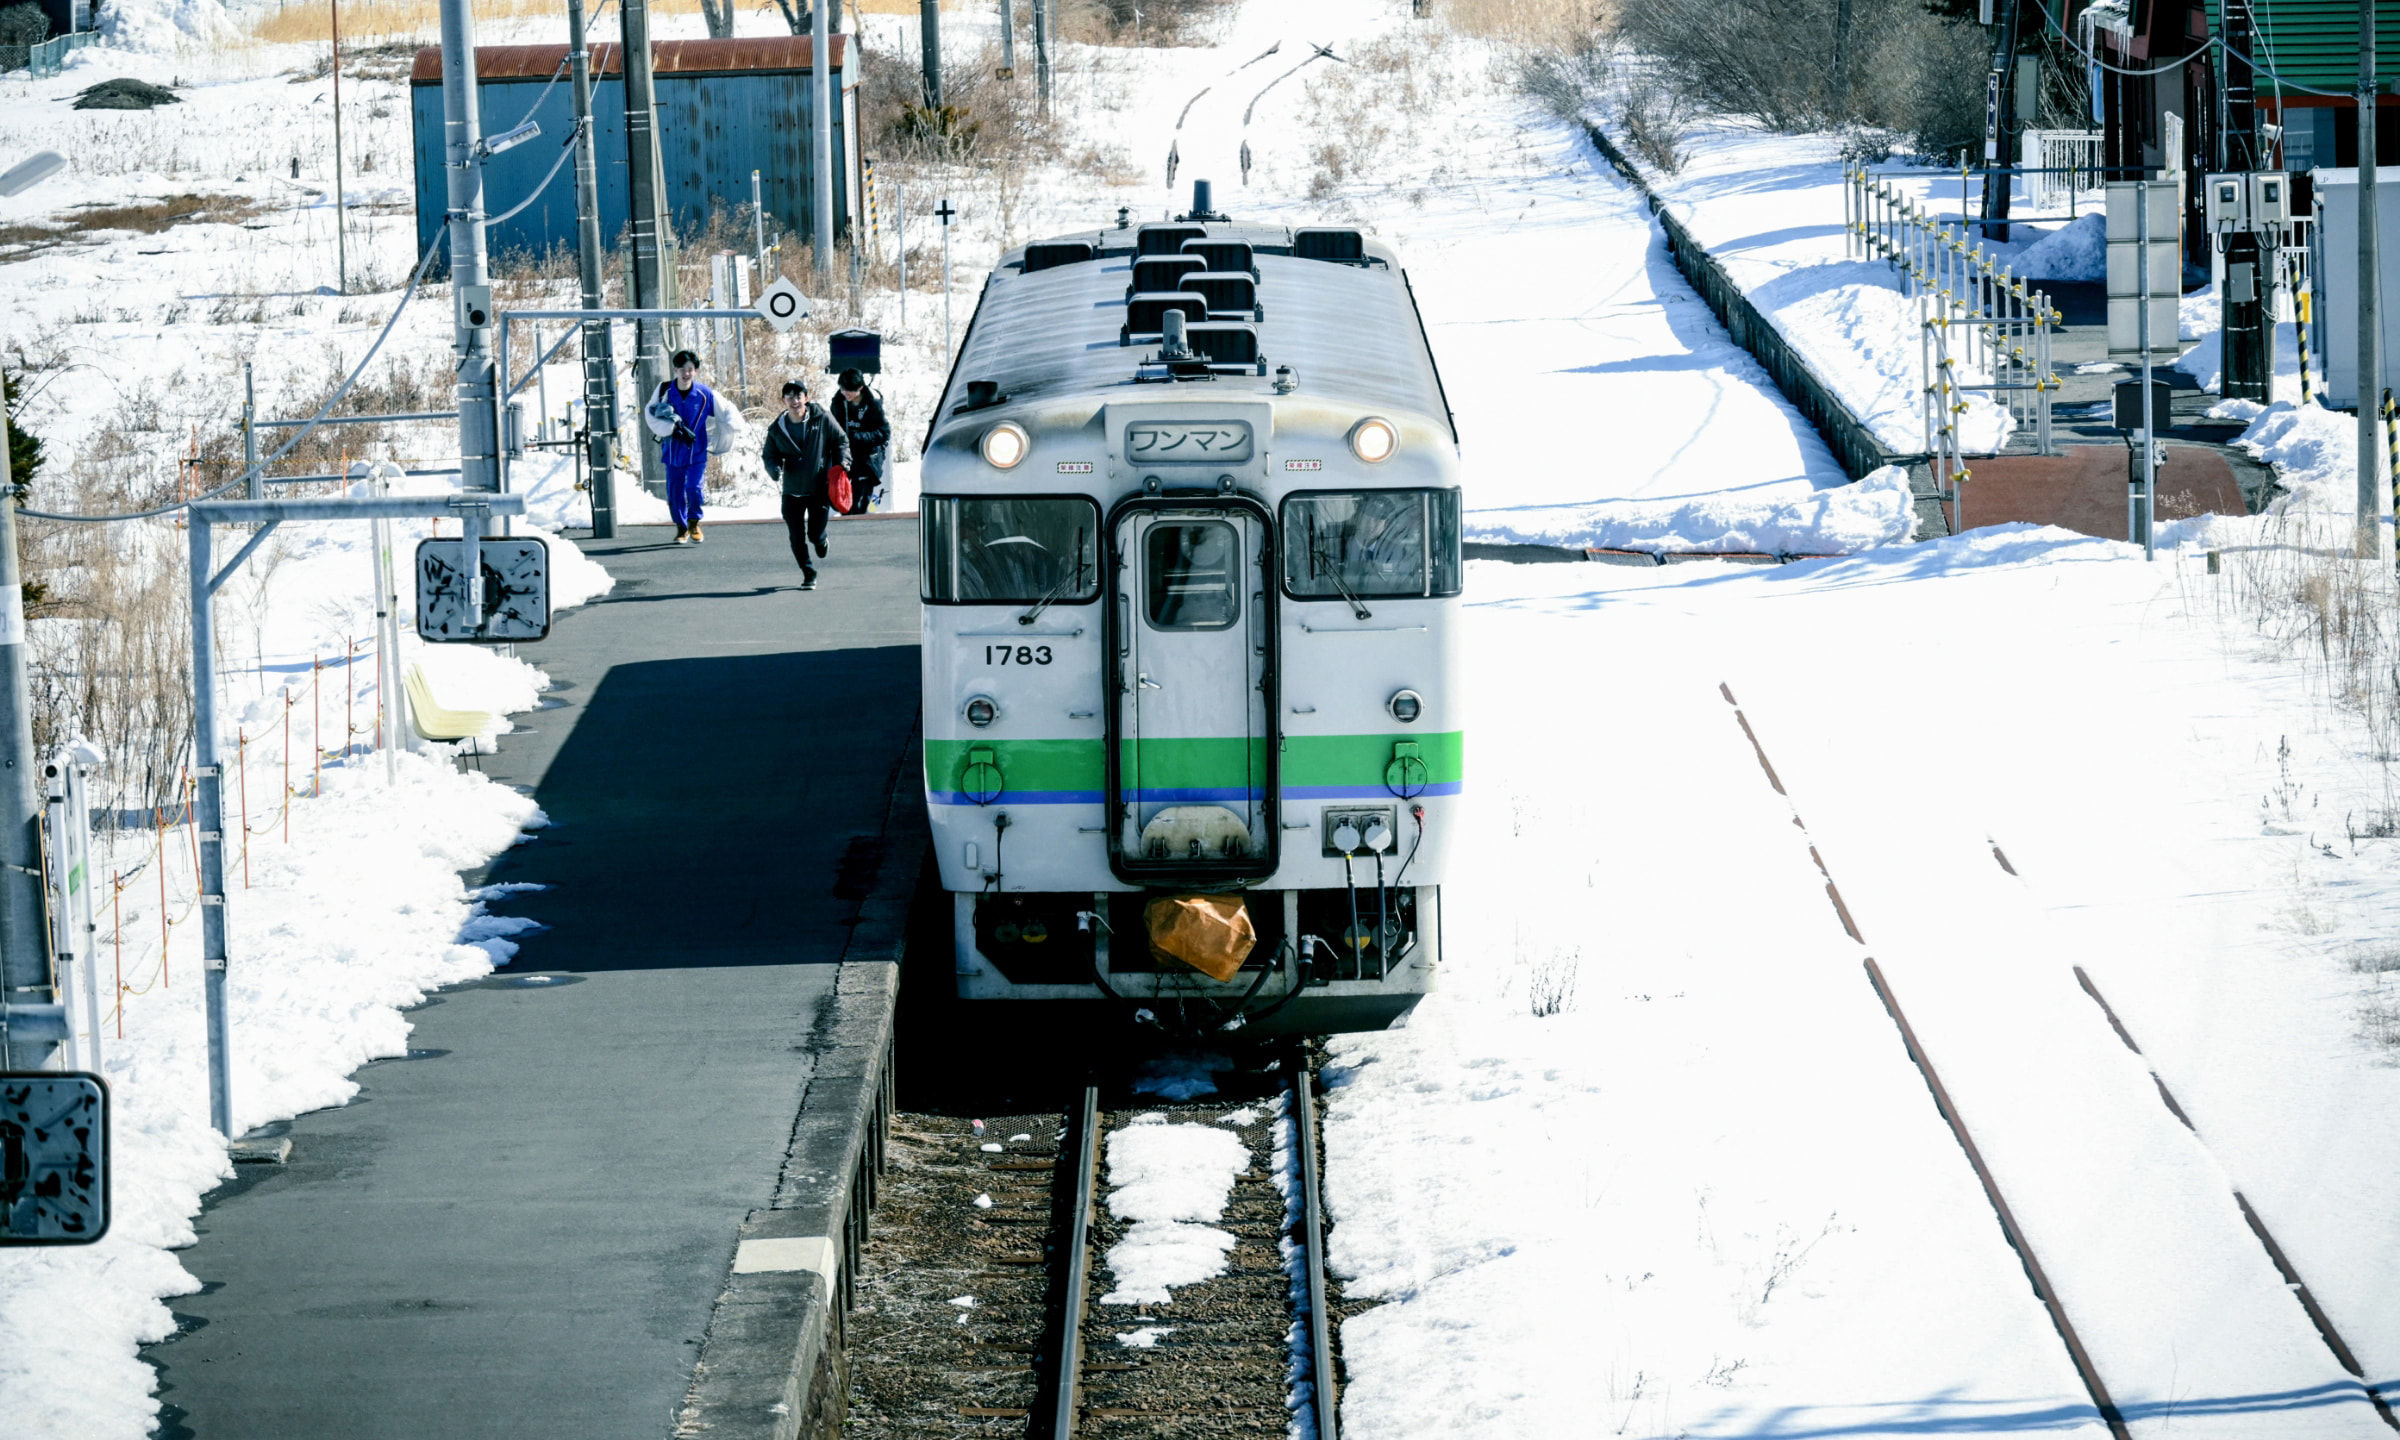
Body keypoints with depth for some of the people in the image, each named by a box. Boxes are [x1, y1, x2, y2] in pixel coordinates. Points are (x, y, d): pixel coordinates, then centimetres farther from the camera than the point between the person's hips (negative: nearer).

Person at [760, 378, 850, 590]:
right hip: (792, 492, 2)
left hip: (819, 490, -2)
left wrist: (843, 461, -11)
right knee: (797, 538, 0)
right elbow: (770, 455, 7)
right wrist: (775, 469, -15)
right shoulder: (778, 429, -1)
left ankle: (820, 540, 37)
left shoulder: (822, 419, -6)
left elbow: (841, 441, 5)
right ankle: (808, 574, 23)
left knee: (815, 535, -2)